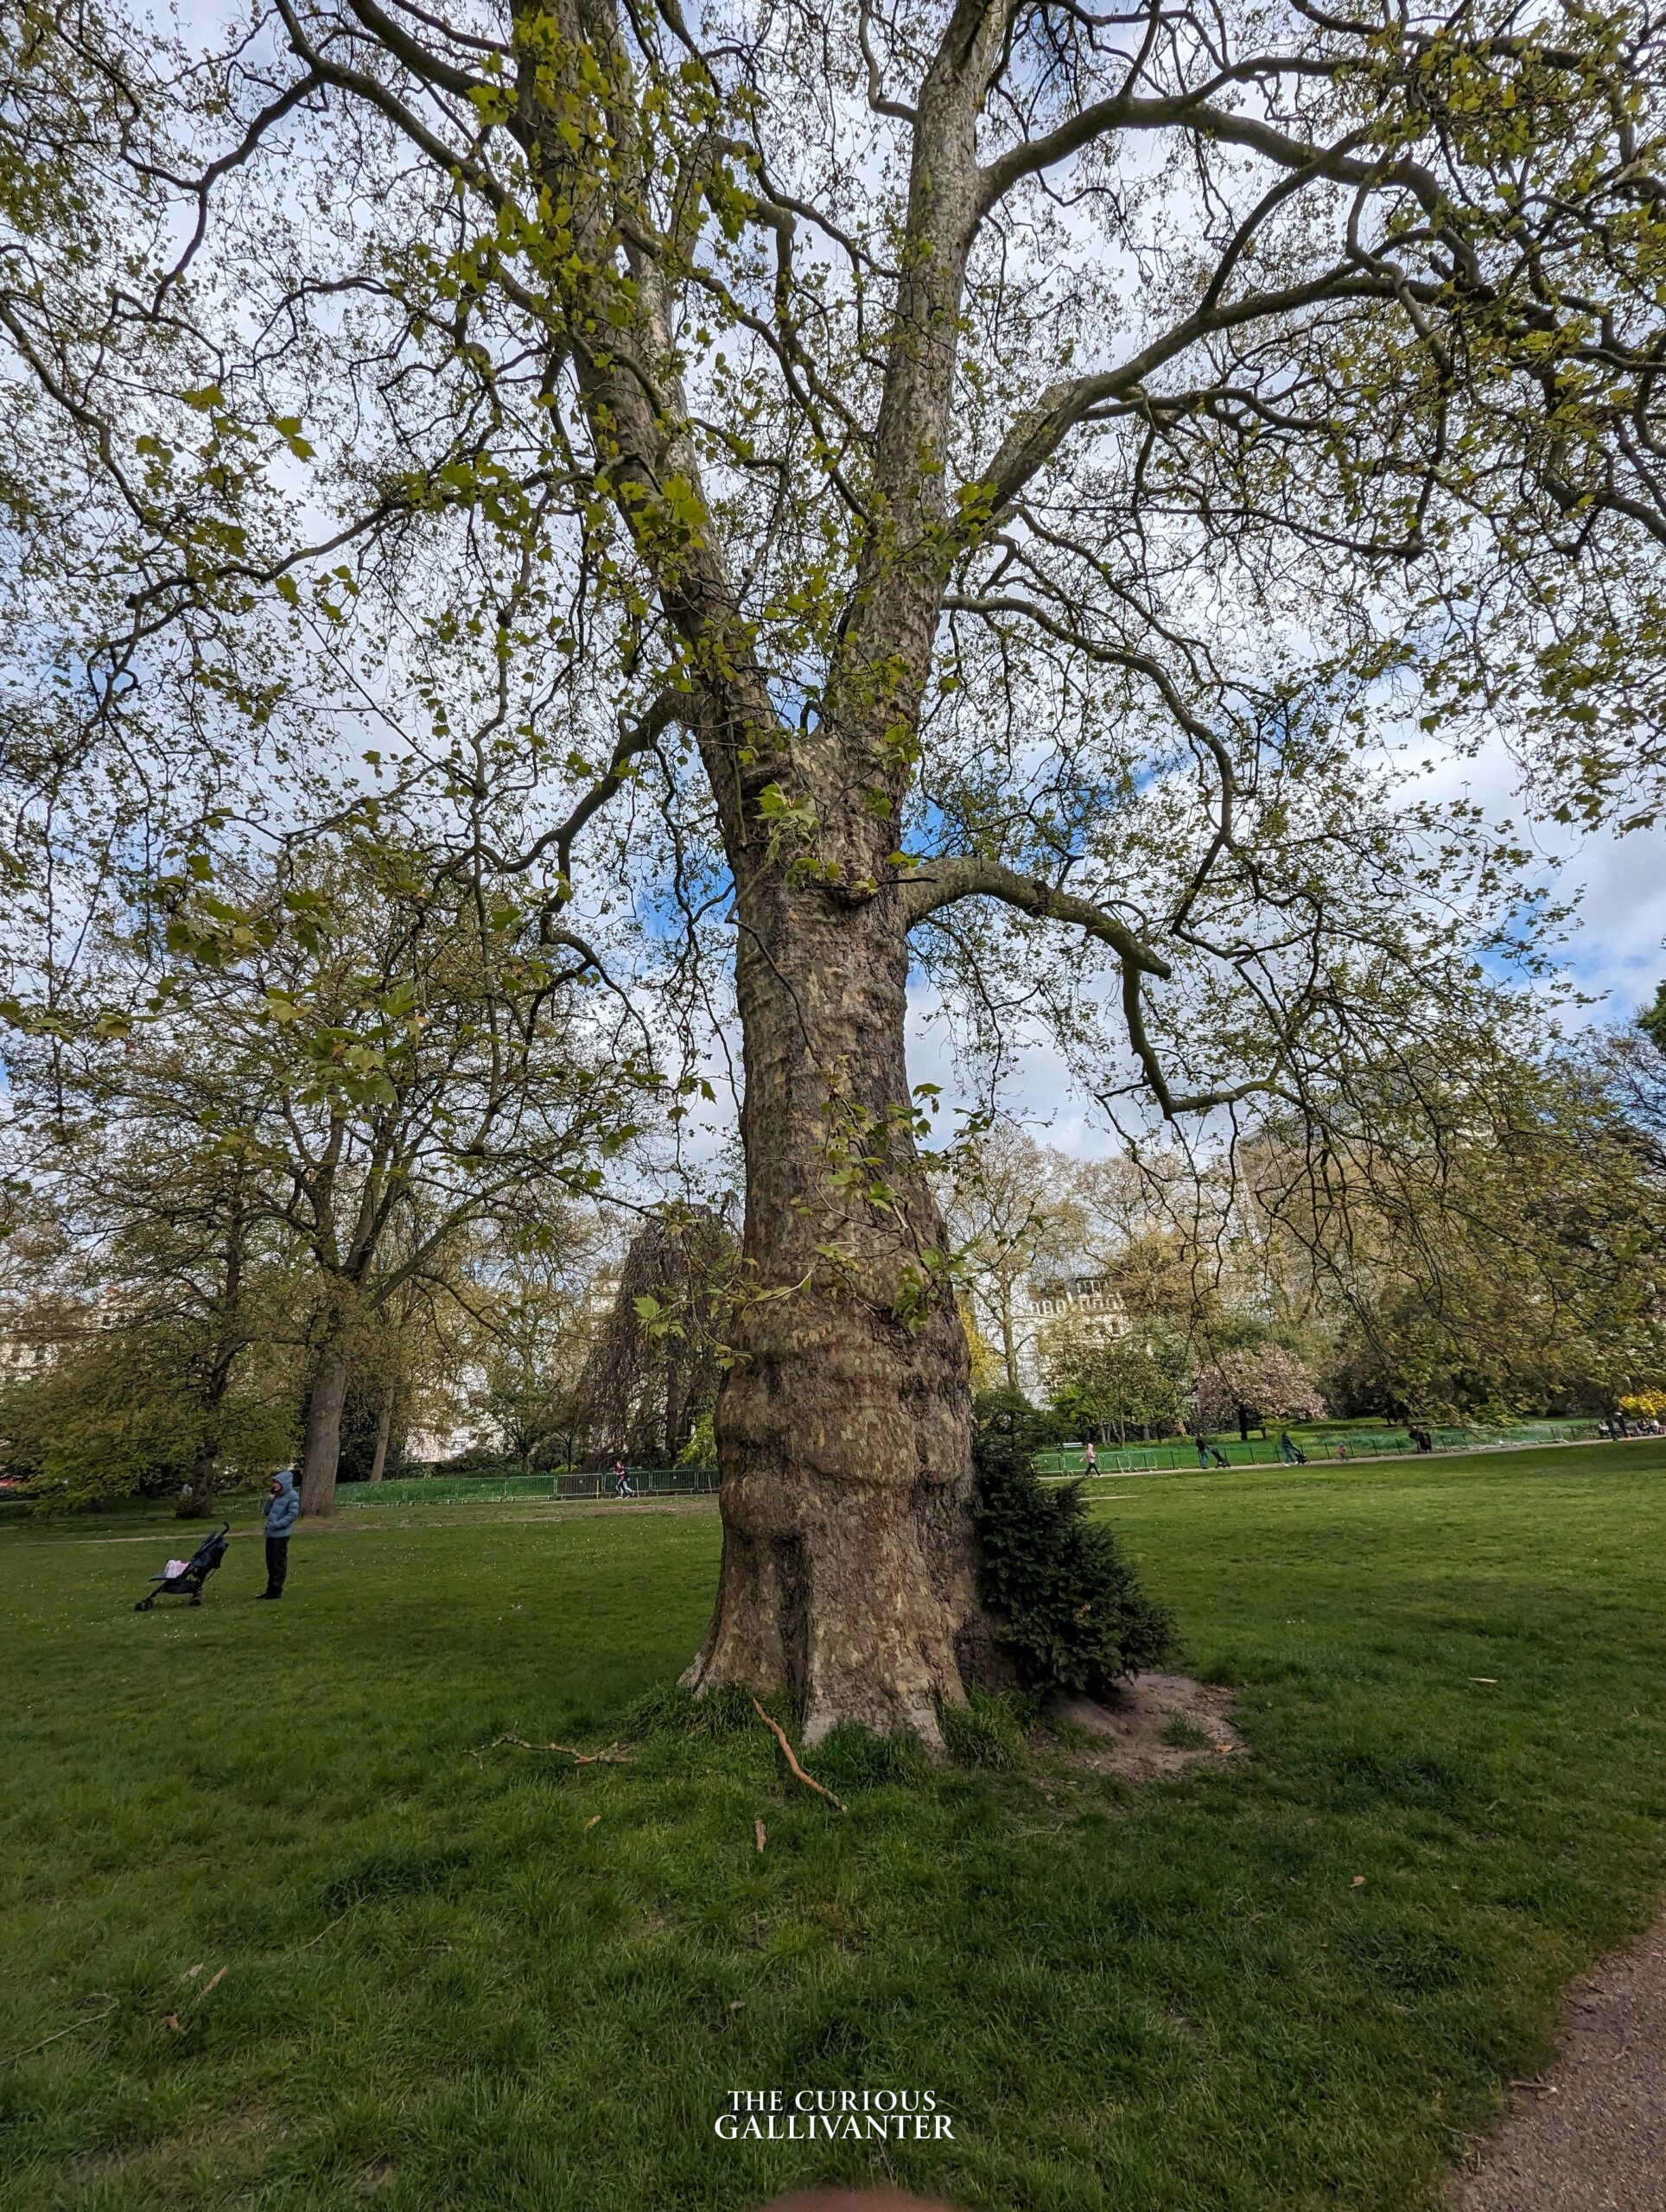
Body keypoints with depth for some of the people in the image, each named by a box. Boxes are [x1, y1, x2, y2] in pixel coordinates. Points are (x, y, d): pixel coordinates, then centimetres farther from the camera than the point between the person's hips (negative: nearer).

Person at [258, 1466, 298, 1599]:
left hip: (281, 1534, -8)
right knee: (270, 1562, 14)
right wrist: (270, 1499, 3)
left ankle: (277, 1590, 5)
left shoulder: (292, 1496, -9)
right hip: (271, 1534, 8)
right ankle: (270, 1589, 24)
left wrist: (277, 1525, -19)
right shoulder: (276, 1495, 14)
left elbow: (292, 1515, -14)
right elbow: (267, 1512, 15)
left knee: (279, 1562, -2)